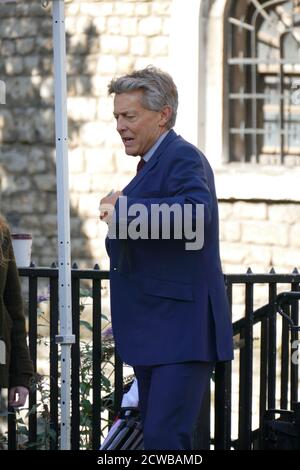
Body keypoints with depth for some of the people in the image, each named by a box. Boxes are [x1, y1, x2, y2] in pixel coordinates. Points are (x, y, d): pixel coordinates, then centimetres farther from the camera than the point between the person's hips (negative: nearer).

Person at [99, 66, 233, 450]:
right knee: (155, 436, 14)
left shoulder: (183, 158, -13)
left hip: (182, 333, -11)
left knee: (165, 438, -18)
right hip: (153, 332, 11)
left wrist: (123, 211, -29)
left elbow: (196, 213, -34)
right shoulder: (153, 162, 19)